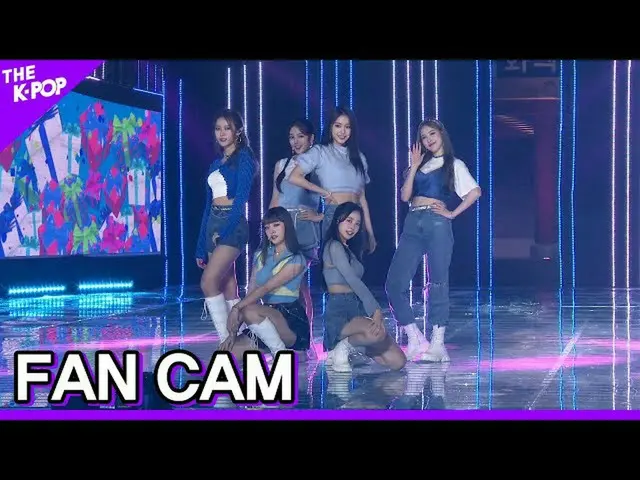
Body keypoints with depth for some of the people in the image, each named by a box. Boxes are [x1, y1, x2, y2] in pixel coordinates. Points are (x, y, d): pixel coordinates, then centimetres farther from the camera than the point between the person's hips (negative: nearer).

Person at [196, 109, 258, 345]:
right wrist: (201, 247, 16)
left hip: (232, 224, -7)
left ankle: (227, 341, -17)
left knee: (208, 282, -20)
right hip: (213, 224, 8)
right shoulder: (217, 162, 19)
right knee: (228, 288, 5)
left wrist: (225, 230, -21)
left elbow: (241, 197, -12)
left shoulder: (244, 157, -2)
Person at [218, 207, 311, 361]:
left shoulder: (296, 260, -7)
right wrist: (234, 331, -2)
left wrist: (237, 308, -28)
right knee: (227, 353, -14)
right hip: (267, 317, 7)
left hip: (291, 321, -7)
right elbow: (251, 292, 8)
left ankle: (281, 352, -17)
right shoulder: (260, 255, 14)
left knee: (250, 311, -35)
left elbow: (266, 288, -18)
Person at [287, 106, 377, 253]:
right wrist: (325, 193, -4)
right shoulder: (320, 151, 2)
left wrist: (370, 233, 11)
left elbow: (362, 197, 15)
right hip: (333, 215, -4)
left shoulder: (358, 157, 16)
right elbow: (294, 177, -9)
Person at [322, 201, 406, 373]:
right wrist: (376, 310, -19)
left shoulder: (350, 249, 22)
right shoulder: (334, 246, -6)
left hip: (357, 309, 9)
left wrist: (376, 312, 3)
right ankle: (343, 348, -10)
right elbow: (353, 281, -15)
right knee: (377, 333, -39)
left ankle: (350, 343, 13)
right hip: (339, 312, -9)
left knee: (398, 361, -5)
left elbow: (357, 284, 15)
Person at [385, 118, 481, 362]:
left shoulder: (454, 164, 9)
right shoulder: (419, 164, 22)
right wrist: (414, 167, 3)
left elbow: (475, 191, -4)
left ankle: (437, 342, 2)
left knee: (438, 283, -3)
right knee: (394, 283, -6)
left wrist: (452, 213, -6)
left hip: (437, 223, -5)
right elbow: (405, 196, 9)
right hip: (413, 223, 5)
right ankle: (415, 339, 3)